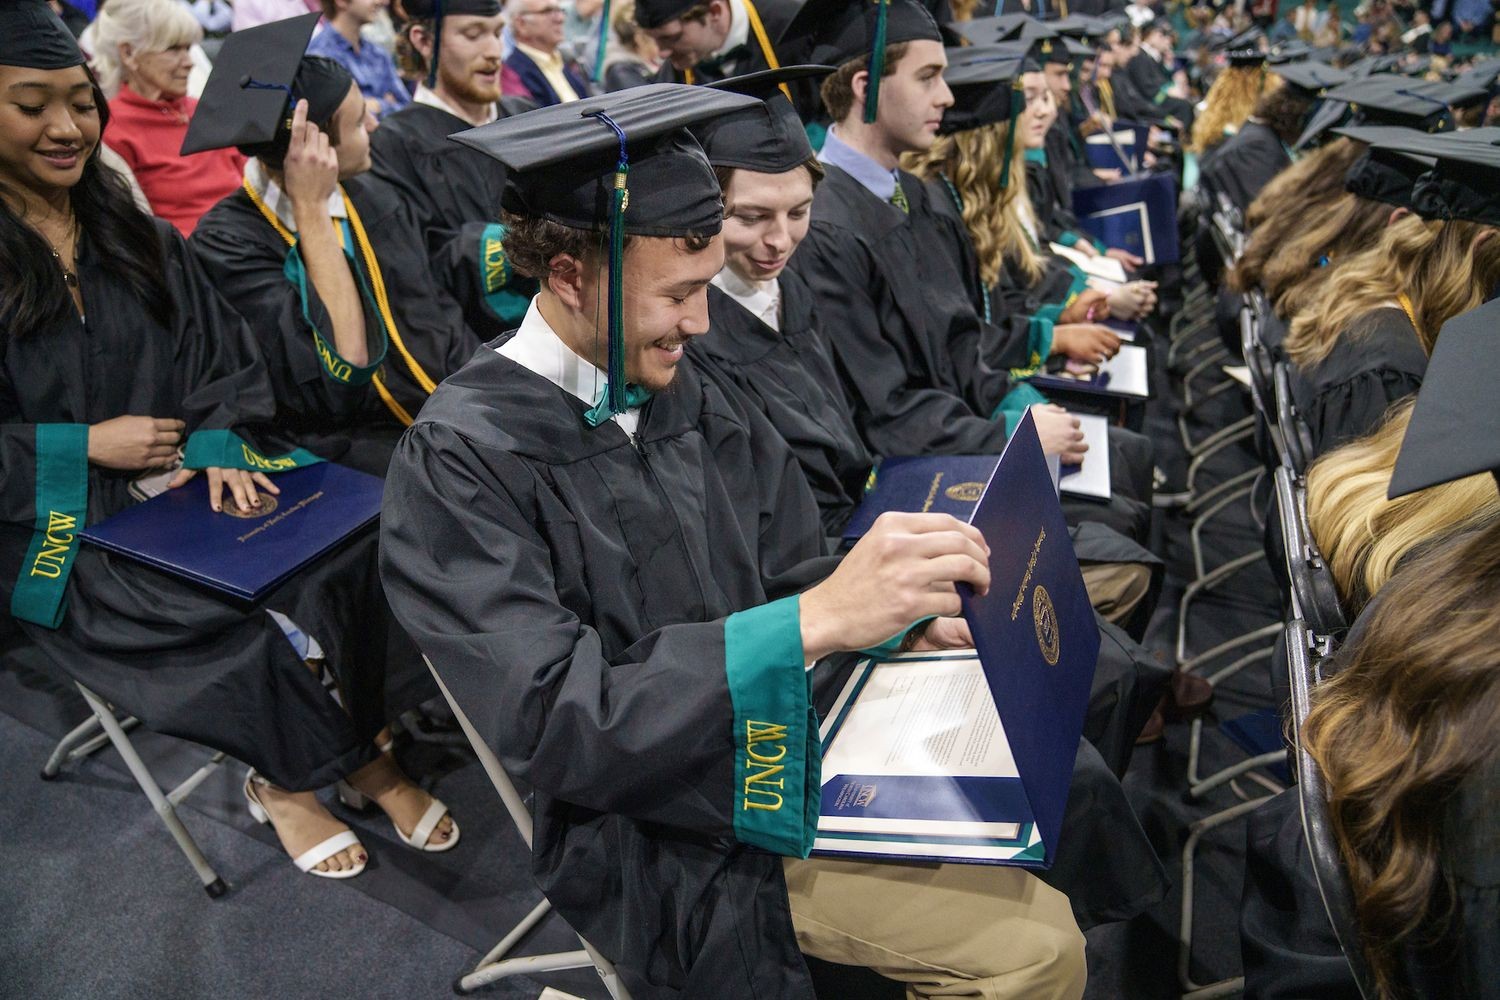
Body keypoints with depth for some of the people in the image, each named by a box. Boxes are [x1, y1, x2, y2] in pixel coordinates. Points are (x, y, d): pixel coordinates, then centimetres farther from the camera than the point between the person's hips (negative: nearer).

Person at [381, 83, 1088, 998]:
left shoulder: (682, 397, 1)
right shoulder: (460, 462, -17)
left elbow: (778, 583, 8)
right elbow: (553, 717, -25)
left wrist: (901, 613, -11)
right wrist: (811, 621, -32)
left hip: (785, 767, 5)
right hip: (666, 856, -5)